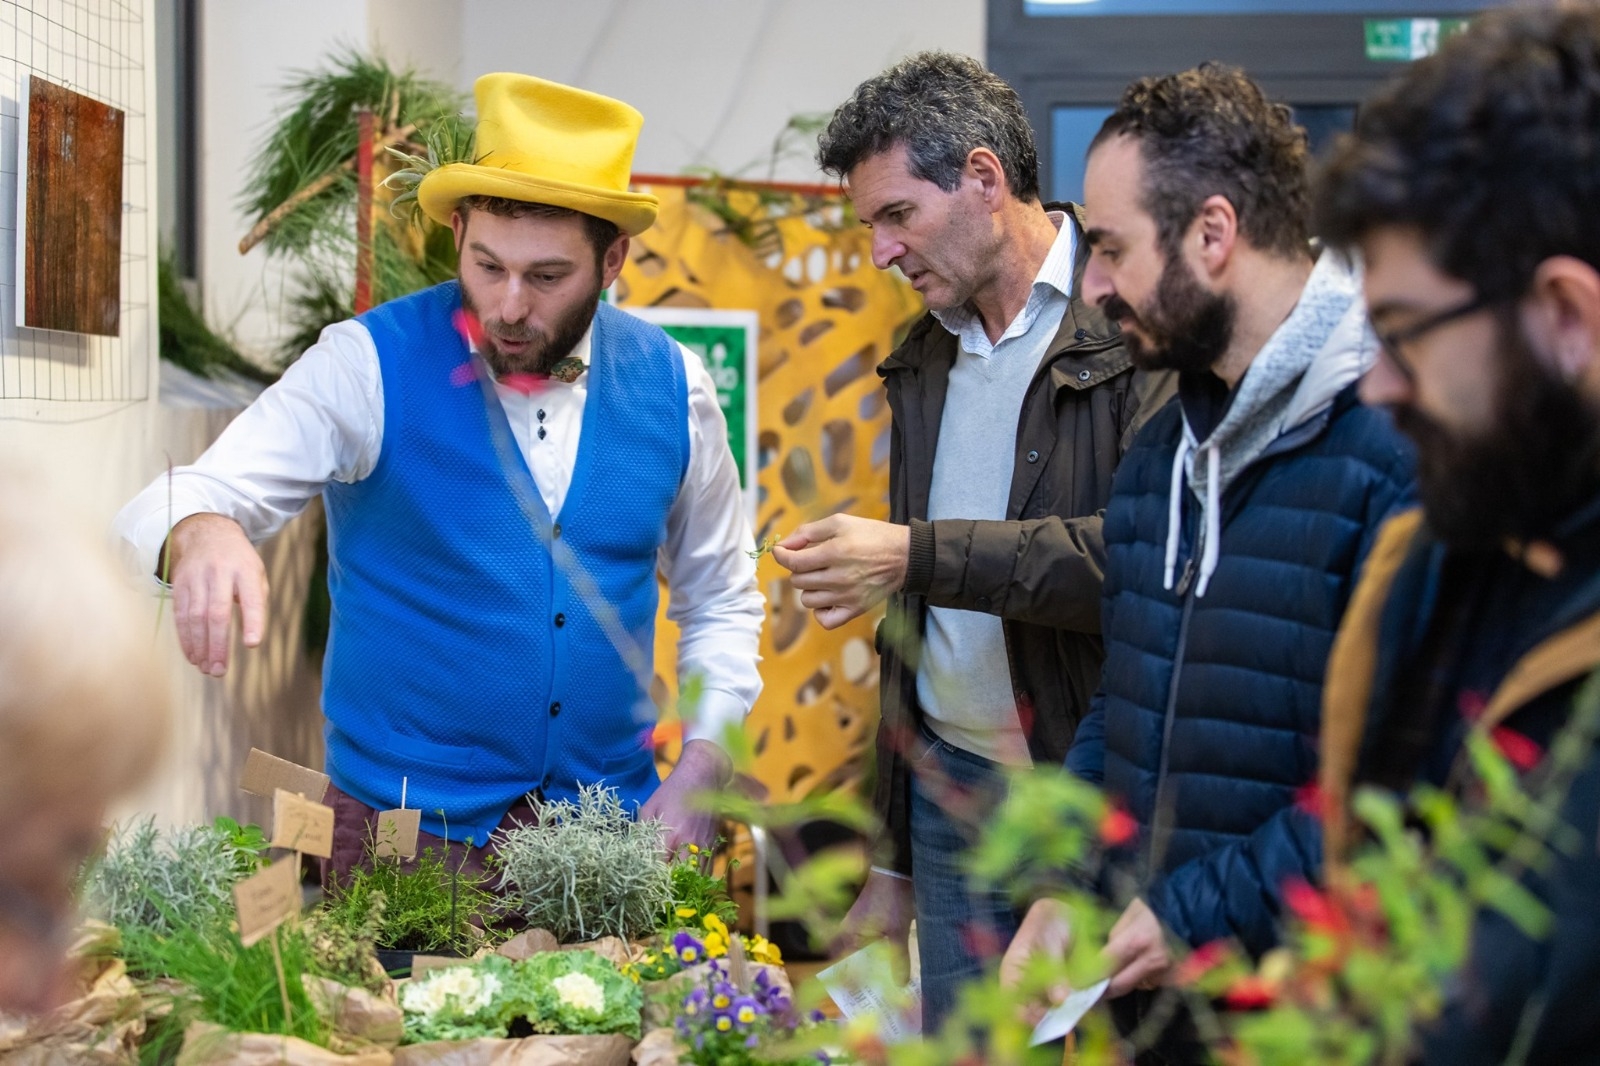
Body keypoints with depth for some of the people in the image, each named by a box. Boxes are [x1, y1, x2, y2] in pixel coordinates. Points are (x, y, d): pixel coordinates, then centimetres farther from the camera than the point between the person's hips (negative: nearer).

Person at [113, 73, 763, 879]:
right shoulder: (372, 366, -10)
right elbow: (175, 504, -17)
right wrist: (200, 534, -41)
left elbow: (720, 600, 12)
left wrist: (700, 768, -1)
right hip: (403, 830, -2)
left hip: (610, 823, 3)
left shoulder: (670, 386, 0)